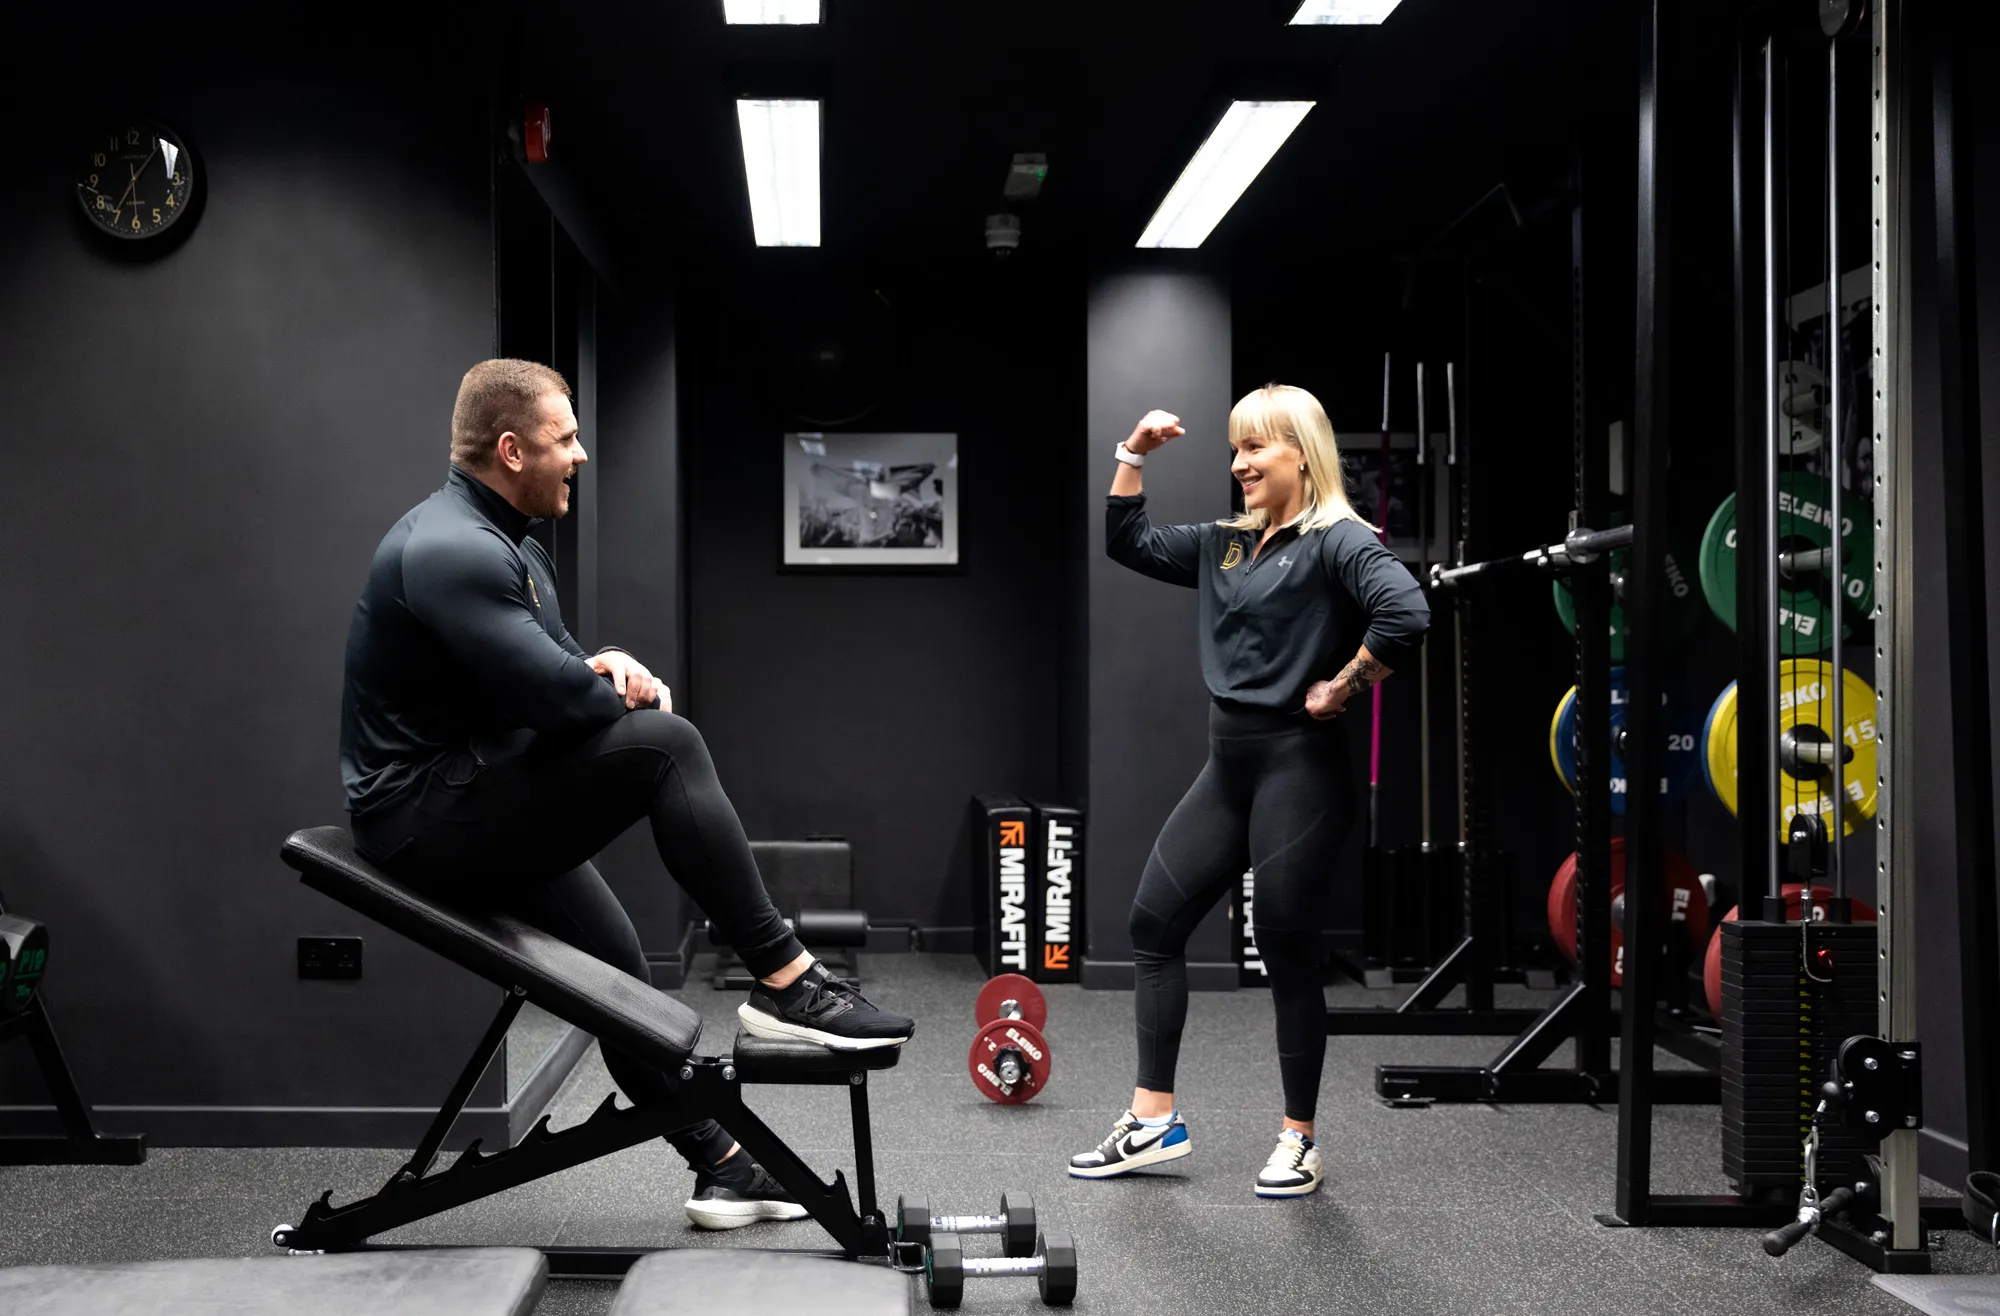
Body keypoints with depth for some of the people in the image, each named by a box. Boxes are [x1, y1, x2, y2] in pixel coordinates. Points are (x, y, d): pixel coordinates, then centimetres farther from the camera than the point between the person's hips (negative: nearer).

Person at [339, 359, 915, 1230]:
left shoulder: (509, 544, 13)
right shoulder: (451, 551, -21)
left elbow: (560, 674, 18)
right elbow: (557, 699, -27)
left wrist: (611, 670, -7)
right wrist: (629, 695, -5)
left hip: (475, 802, 11)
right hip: (427, 817, -11)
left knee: (616, 966, 15)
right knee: (662, 747, -23)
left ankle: (718, 1162, 26)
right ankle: (787, 984, -18)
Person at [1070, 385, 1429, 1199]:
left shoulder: (1337, 541, -11)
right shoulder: (1226, 545, 13)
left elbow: (1406, 616, -27)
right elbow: (1126, 544, 21)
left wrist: (1344, 687, -18)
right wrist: (1133, 456, 12)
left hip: (1299, 768, -8)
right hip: (1228, 765, 9)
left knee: (1287, 954, 0)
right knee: (1154, 924, 8)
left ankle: (1299, 1143, 16)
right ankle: (1155, 1122, 16)